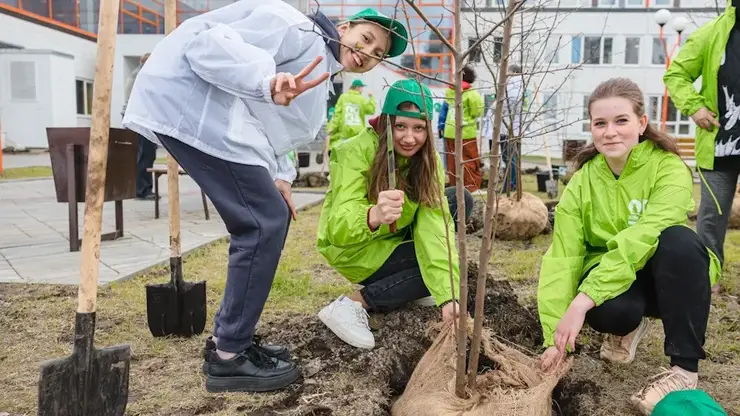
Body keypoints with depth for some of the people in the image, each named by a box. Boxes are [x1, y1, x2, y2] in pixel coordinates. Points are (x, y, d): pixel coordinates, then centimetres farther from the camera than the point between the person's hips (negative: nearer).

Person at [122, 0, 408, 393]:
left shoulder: (320, 81, 23)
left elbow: (267, 125, 24)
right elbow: (209, 43, -18)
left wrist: (278, 175, 7)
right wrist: (269, 80, -35)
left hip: (221, 116, 11)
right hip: (190, 102, -11)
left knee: (269, 218, 11)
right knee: (264, 222, -14)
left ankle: (227, 340, 19)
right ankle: (228, 358, -3)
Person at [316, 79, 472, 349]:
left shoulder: (428, 160, -14)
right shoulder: (356, 153, -29)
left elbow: (434, 224, -26)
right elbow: (338, 228, -38)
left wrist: (447, 297, -37)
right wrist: (373, 217, -61)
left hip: (393, 236, 6)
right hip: (352, 248, -6)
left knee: (460, 200, -5)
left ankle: (413, 287, 6)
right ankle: (353, 304, -14)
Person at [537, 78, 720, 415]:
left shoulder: (669, 169, -19)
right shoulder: (581, 183, -10)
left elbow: (645, 237, -34)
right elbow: (562, 258, -19)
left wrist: (584, 299, -43)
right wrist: (556, 339, -29)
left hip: (669, 276, -1)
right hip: (610, 278, 2)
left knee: (678, 240, -34)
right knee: (605, 309, -34)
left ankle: (684, 369, -22)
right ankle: (628, 328, 7)